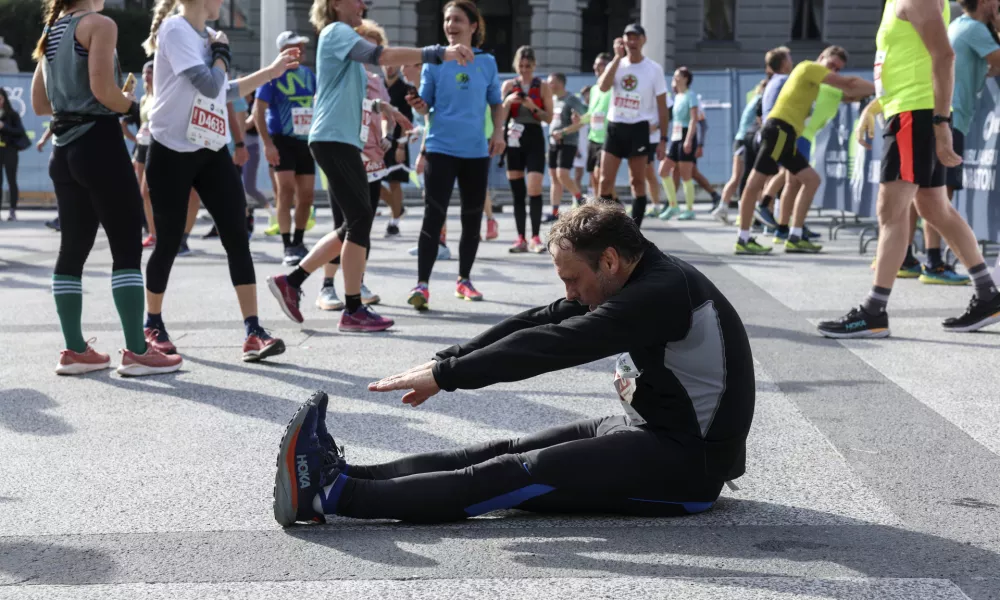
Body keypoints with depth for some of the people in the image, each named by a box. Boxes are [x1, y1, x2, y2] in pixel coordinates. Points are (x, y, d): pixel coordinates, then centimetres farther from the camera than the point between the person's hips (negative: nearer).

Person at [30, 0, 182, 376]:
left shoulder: (52, 31, 17)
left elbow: (39, 104, 17)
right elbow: (103, 89, -19)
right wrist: (131, 105, -2)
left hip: (64, 149, 8)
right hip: (99, 144, -8)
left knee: (73, 249, 10)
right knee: (127, 248, -5)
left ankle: (75, 351, 12)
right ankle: (136, 353, -5)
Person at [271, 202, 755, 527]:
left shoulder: (662, 293, -23)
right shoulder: (634, 281, 8)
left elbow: (553, 345, -28)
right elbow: (539, 323, 4)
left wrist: (445, 376, -25)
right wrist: (445, 361, -4)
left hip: (687, 462, -9)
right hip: (649, 429, 9)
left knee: (514, 473, -20)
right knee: (507, 451, -5)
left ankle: (335, 495, -27)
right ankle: (341, 475, -14)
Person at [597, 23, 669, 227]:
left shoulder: (654, 69, -2)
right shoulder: (615, 64, 6)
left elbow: (662, 106, 0)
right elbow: (603, 87, -15)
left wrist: (663, 140, -5)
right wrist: (618, 57, -16)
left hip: (639, 129, -3)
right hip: (615, 127, 3)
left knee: (637, 182, 2)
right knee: (605, 181, -2)